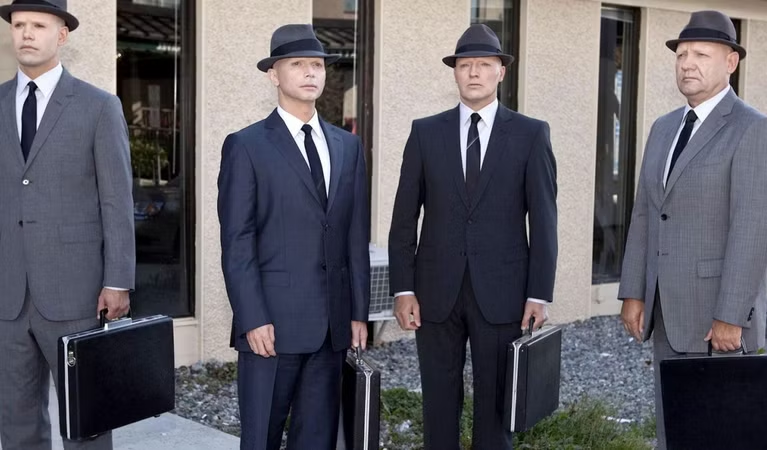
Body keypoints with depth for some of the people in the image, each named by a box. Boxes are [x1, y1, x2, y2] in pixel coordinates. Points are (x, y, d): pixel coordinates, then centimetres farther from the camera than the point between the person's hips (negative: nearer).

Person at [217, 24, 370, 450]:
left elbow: (357, 237, 11)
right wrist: (253, 319, -14)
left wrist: (359, 311, 7)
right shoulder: (246, 146, -3)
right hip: (272, 319, -4)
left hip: (332, 321, 5)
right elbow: (236, 242, -7)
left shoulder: (348, 146, 12)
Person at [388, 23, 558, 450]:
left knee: (496, 403, 7)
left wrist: (539, 294, -6)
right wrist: (403, 289, -1)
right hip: (437, 291, 2)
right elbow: (405, 218, 5)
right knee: (439, 402, 10)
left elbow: (543, 219, -1)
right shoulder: (426, 132, 6)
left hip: (501, 291, -1)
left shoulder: (531, 134, 2)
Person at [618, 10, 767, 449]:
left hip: (718, 305, -7)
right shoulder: (665, 128, 12)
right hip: (667, 306, 7)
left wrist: (731, 316, -21)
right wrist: (634, 293, 6)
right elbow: (645, 214, 11)